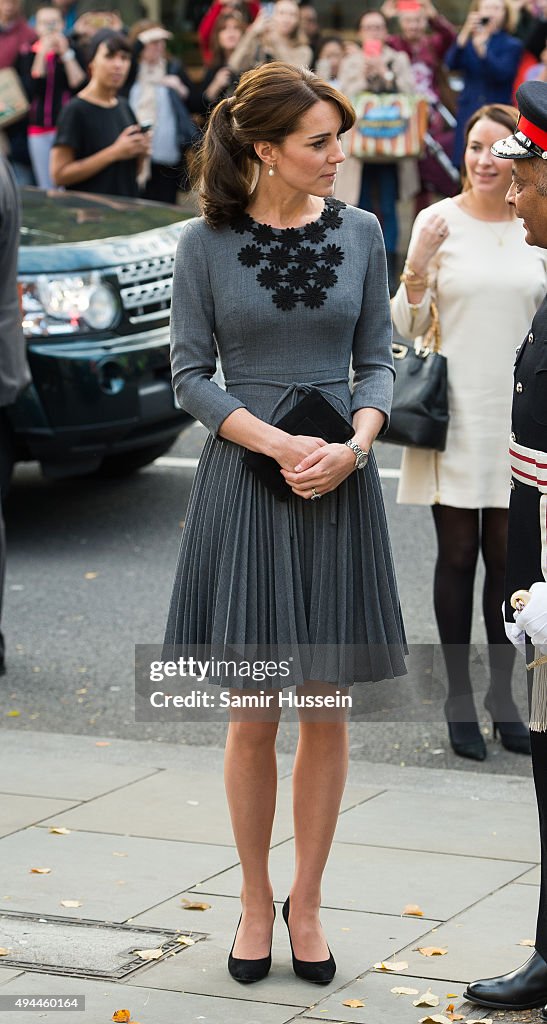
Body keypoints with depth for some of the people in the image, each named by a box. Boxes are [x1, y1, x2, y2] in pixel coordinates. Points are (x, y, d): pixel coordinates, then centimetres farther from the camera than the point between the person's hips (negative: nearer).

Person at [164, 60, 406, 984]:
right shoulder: (205, 244, -3)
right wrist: (281, 445, -14)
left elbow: (376, 360, 7)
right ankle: (255, 902, 19)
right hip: (245, 483, -2)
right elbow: (190, 375, -2)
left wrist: (353, 446, -11)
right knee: (254, 715, 4)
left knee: (326, 710, 6)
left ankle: (307, 904, 19)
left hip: (340, 488, 2)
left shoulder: (358, 233, 3)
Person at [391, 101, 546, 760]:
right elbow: (409, 324, -1)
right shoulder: (438, 221, -3)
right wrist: (417, 268, -18)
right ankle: (458, 698, 12)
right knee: (458, 555, 4)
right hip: (454, 410, -2)